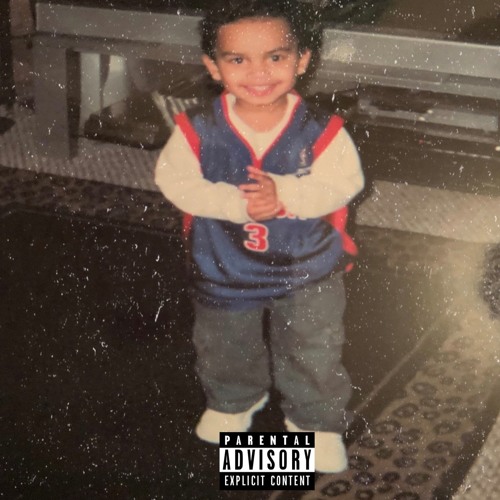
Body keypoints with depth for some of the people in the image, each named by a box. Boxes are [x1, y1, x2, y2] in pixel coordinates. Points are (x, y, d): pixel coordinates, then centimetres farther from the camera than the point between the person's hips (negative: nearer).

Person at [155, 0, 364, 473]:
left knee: (313, 355, 12)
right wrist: (235, 203, -34)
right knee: (225, 350, 25)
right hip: (224, 269, 2)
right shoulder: (198, 129, -20)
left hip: (307, 269, -1)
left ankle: (316, 422, 39)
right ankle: (234, 400, 56)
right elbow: (173, 180, -21)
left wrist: (284, 193, -39)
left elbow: (344, 182, -24)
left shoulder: (321, 132, -21)